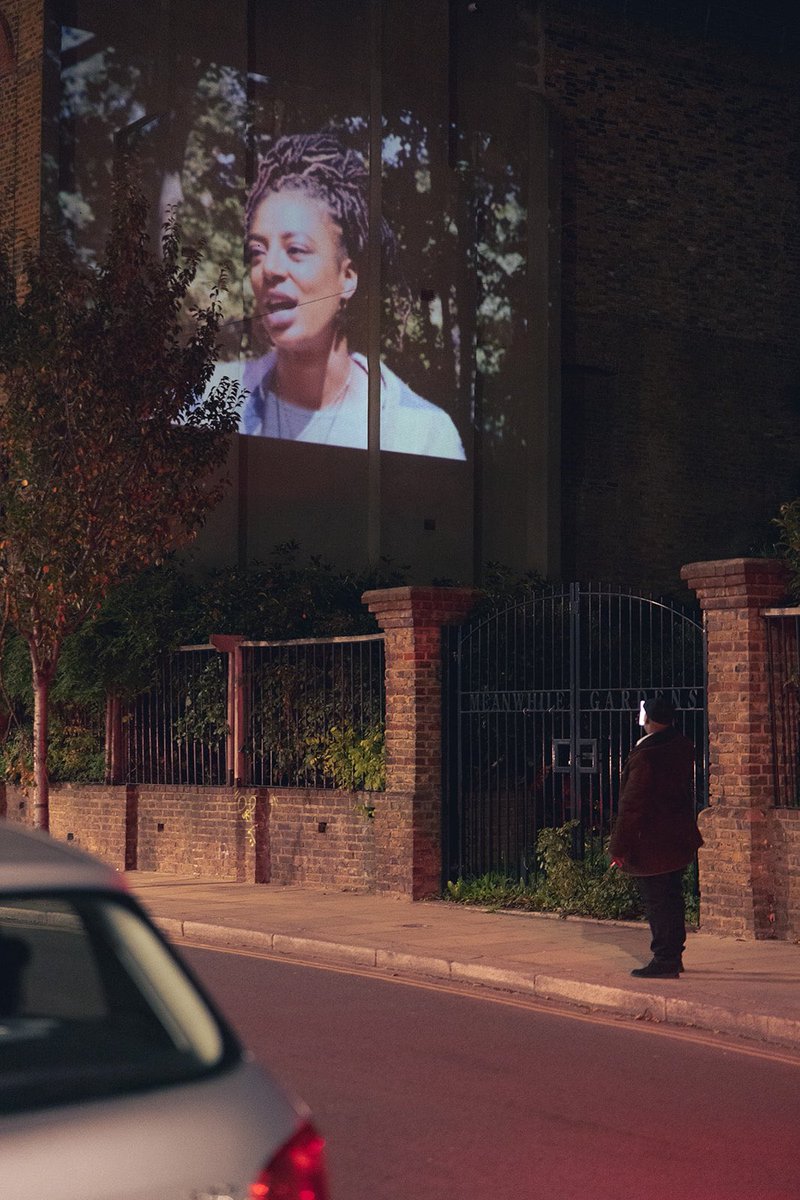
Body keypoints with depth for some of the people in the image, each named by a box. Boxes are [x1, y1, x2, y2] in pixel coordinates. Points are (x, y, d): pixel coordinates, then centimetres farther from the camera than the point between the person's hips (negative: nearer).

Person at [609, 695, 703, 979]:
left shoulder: (645, 756, -22)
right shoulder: (683, 747, 3)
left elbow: (632, 806, -19)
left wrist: (618, 847, -14)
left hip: (651, 845, -9)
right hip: (680, 838, 9)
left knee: (657, 902, -1)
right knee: (672, 899, 17)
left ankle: (665, 961, 4)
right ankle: (673, 957, 27)